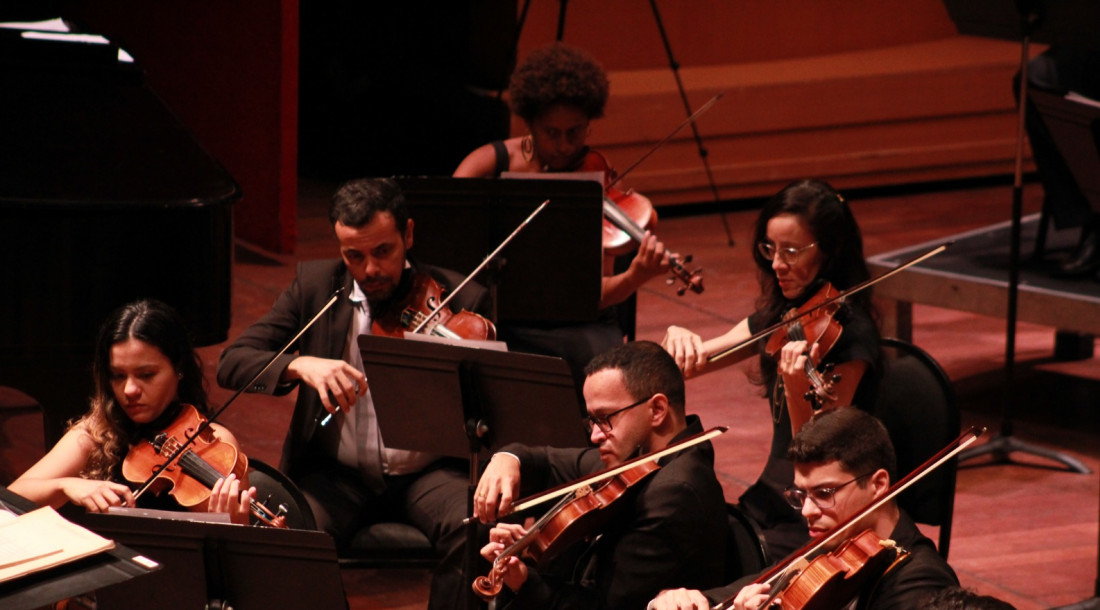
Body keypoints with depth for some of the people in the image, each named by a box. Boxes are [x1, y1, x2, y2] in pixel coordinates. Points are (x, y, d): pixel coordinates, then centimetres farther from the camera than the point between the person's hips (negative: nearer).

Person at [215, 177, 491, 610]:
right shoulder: (315, 285, 2)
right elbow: (231, 363, -5)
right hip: (338, 474, 1)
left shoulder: (462, 301, -3)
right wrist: (301, 365, -25)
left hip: (429, 473, -1)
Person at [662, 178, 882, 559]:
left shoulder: (851, 335, -14)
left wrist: (797, 392, -38)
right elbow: (683, 364, 8)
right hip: (766, 503, 8)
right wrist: (676, 340, -15)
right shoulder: (777, 317, 9)